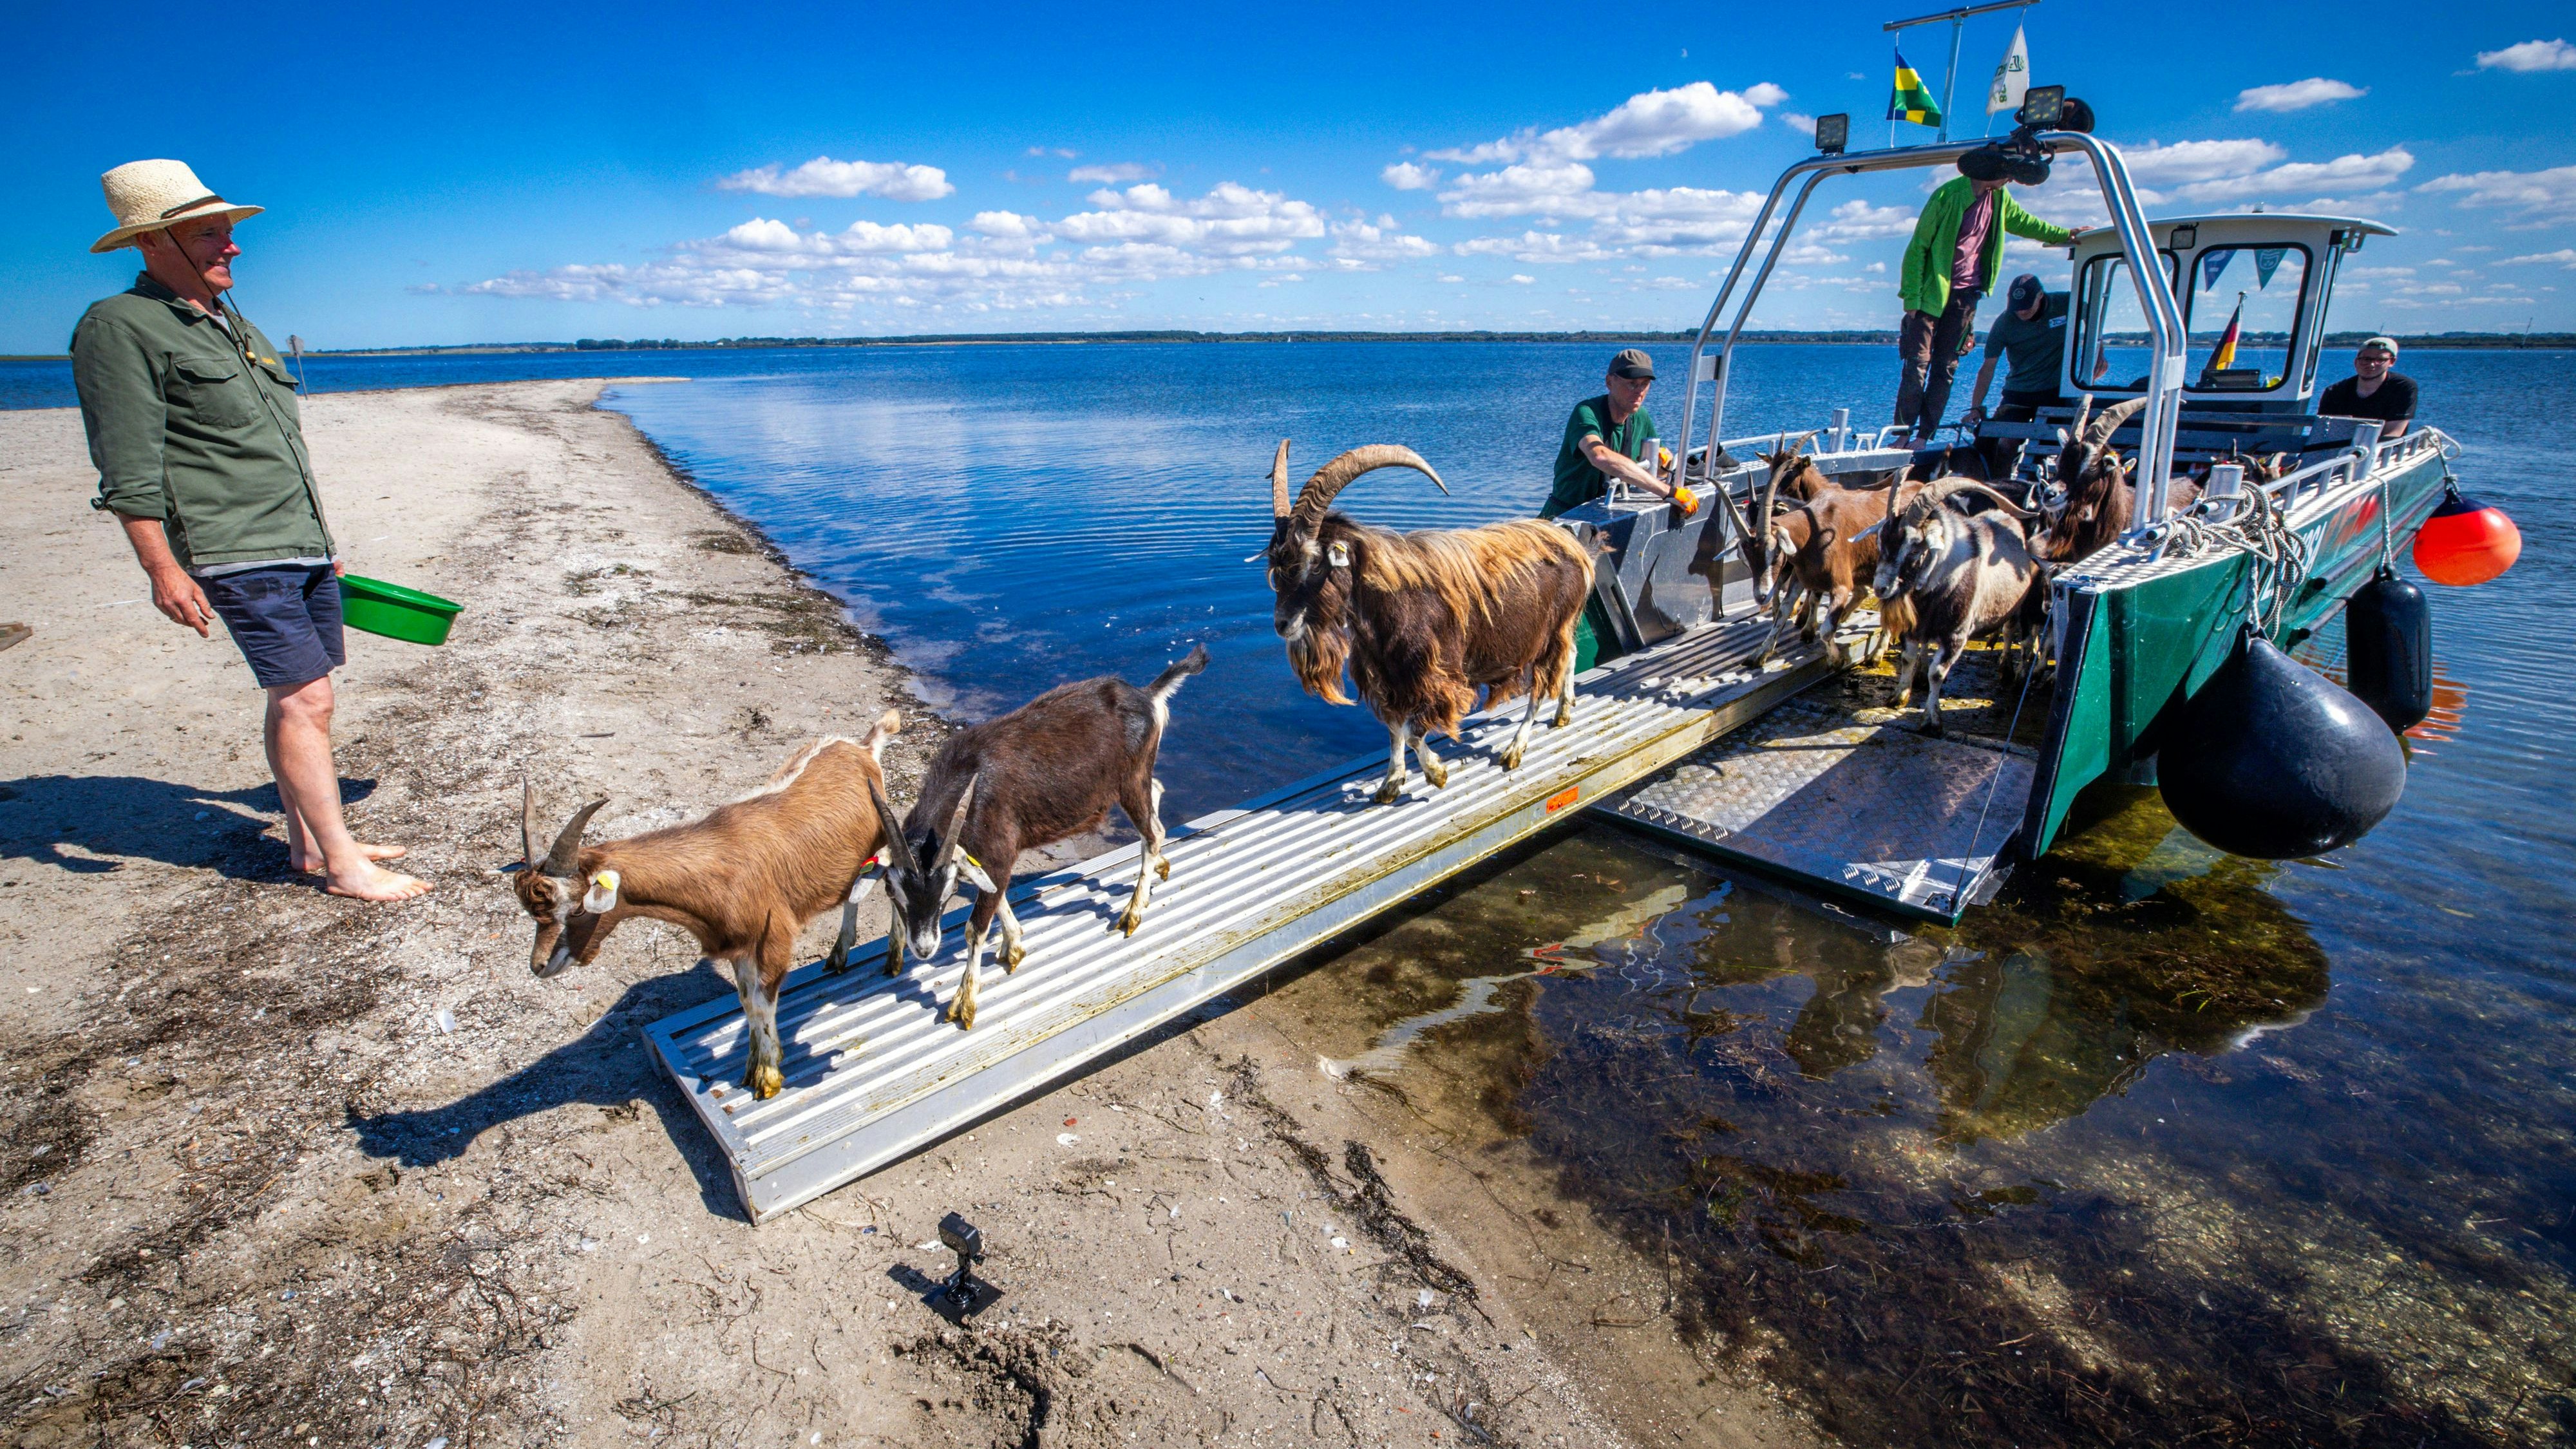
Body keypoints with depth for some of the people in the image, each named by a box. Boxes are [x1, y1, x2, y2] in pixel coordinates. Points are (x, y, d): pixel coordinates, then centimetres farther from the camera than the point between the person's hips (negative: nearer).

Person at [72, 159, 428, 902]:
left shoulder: (235, 327, 20)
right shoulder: (120, 328, -6)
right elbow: (127, 470, -12)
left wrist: (322, 543, 23)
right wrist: (163, 569, -18)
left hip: (302, 546, 8)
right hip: (237, 556, -8)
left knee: (297, 699, 11)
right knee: (305, 698, -12)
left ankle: (308, 841, 20)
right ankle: (343, 863, -8)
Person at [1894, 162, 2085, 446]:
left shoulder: (1999, 197, 8)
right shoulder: (1949, 195, -12)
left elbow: (2023, 221, 28)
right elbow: (1918, 246, -12)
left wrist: (2064, 234, 33)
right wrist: (1911, 298, -18)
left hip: (1966, 294, 6)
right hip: (1931, 293, -6)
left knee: (1946, 368, 0)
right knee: (1918, 364, -11)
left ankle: (1922, 438, 0)